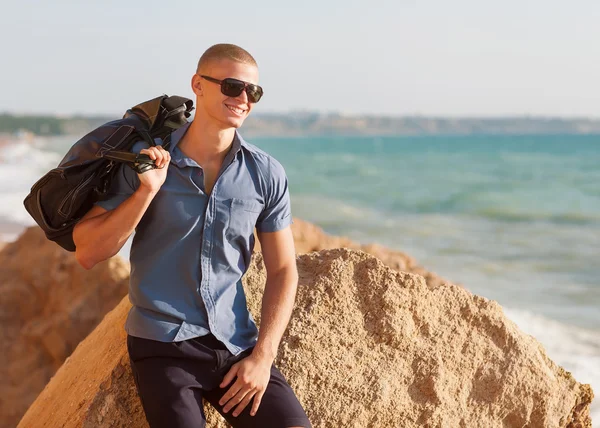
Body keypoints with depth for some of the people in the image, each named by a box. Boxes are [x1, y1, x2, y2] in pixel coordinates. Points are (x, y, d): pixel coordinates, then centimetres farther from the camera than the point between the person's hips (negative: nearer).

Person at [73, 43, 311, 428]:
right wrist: (147, 191, -16)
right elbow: (88, 254, -4)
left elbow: (282, 269, 6)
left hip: (237, 343, 2)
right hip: (165, 345, -2)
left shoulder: (267, 174, 1)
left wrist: (263, 355, -4)